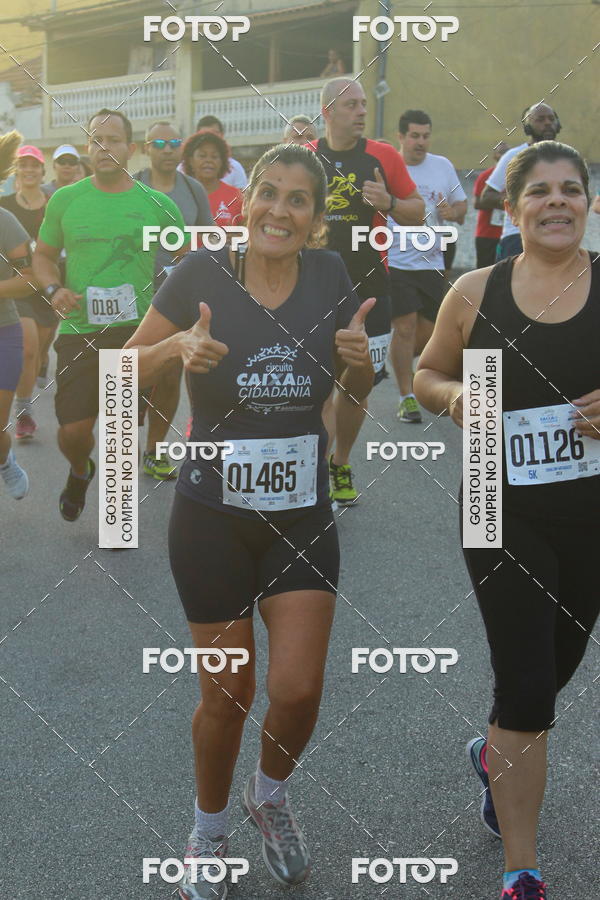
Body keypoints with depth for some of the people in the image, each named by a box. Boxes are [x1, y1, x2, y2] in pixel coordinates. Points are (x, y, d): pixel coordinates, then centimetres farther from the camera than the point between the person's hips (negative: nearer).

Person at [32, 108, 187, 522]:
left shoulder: (158, 205, 1)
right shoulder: (65, 200, 4)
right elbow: (43, 254, 15)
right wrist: (54, 288, -5)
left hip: (137, 331, 0)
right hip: (79, 330, 0)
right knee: (73, 429, -5)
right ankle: (80, 471, 31)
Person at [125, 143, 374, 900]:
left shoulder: (328, 276, -2)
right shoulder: (203, 274, -10)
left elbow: (358, 388, 11)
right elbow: (124, 367, -2)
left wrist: (359, 354, -12)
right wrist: (179, 346, -22)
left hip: (302, 516, 2)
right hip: (211, 516, -2)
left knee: (297, 688, -5)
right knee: (227, 692, 8)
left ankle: (270, 794, 30)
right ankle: (209, 830, 35)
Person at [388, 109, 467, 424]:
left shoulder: (443, 166, 8)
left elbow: (461, 204, 15)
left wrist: (453, 212, -7)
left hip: (432, 264, 4)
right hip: (394, 263, -4)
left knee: (428, 332, 7)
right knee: (405, 327, -8)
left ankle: (397, 361, 37)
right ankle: (406, 398, 1)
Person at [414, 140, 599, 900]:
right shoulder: (475, 293, -2)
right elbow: (427, 374, 11)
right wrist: (454, 397, -12)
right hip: (505, 515, -2)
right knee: (526, 686, -2)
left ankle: (496, 752, 54)